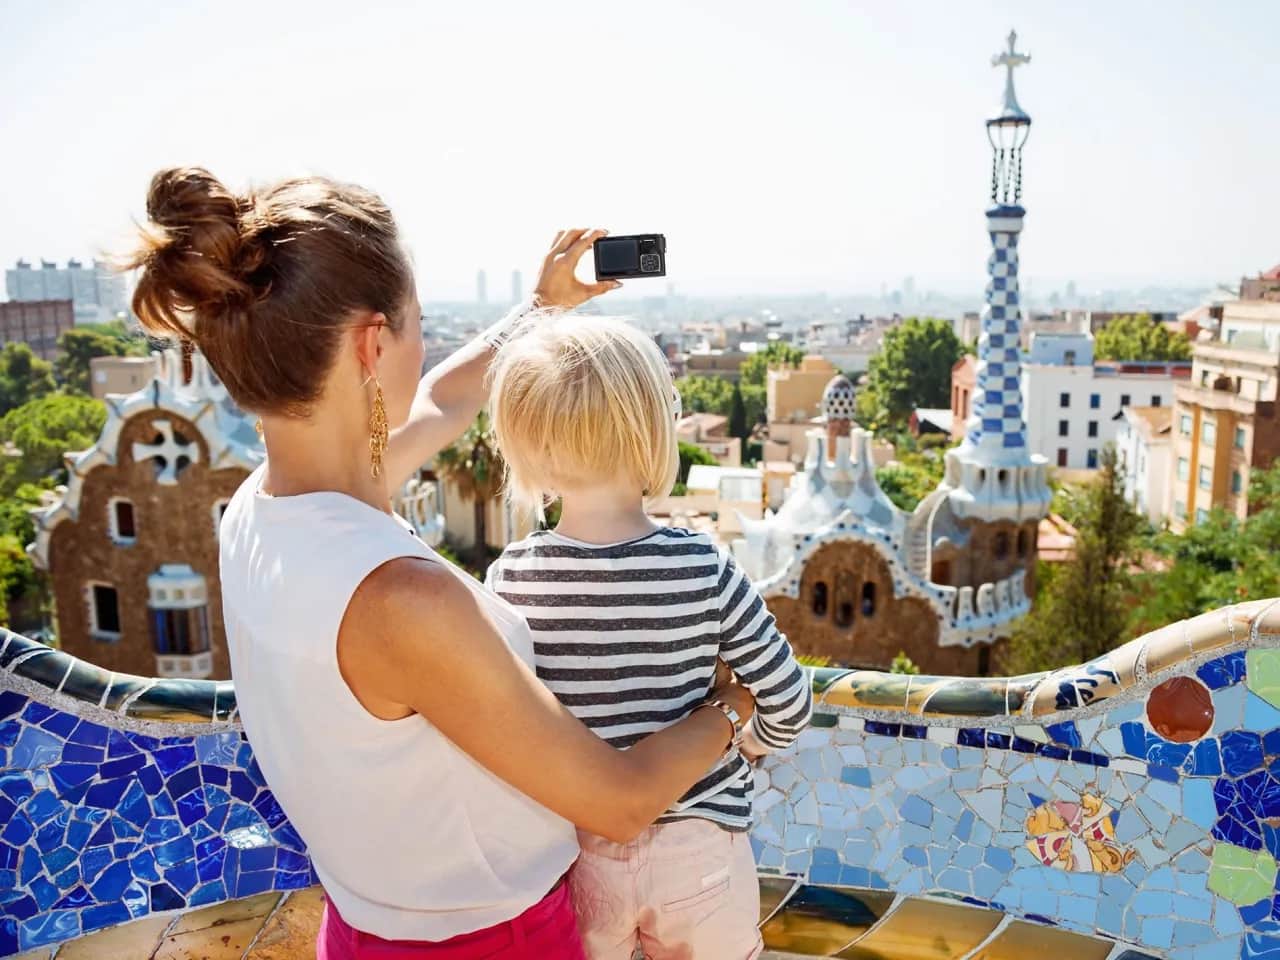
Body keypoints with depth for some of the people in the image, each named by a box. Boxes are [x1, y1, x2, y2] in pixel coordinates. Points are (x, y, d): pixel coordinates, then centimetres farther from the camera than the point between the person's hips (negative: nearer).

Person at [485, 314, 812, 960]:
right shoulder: (705, 570, -21)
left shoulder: (508, 580, -17)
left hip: (571, 852, 1)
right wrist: (751, 742, 7)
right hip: (695, 845, -1)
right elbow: (789, 703, -14)